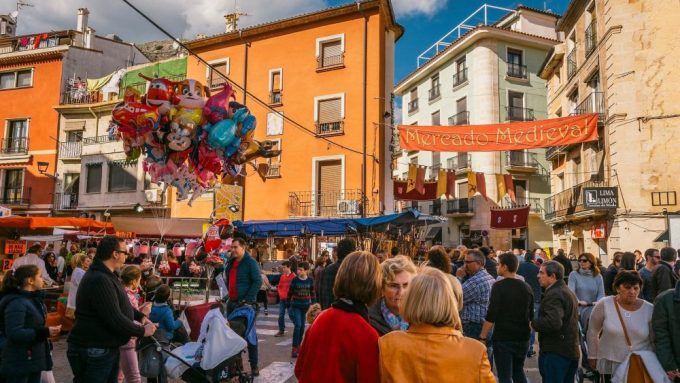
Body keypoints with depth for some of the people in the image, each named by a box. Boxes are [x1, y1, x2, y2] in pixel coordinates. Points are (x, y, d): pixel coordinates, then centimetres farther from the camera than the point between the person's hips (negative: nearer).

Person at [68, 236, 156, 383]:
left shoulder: (106, 276, 12)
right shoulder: (99, 280, -25)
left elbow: (120, 305, 21)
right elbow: (114, 319, -28)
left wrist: (140, 316, 6)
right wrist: (142, 331, -16)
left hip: (108, 347, 11)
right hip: (93, 351, -11)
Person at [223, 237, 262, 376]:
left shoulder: (250, 262, -12)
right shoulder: (230, 261, 11)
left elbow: (258, 281, -16)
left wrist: (248, 299, -19)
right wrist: (229, 293, 13)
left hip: (246, 303, -7)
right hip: (232, 302, 8)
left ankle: (254, 365, 6)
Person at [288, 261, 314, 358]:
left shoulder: (310, 280, -1)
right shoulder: (295, 280, -7)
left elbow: (312, 293, 9)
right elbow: (290, 293, 0)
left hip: (305, 306, 3)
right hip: (296, 306, -3)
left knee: (302, 326, 9)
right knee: (298, 325, -13)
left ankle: (298, 345, 26)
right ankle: (294, 348, -8)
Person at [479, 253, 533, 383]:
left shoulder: (499, 286, -14)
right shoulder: (526, 287, 7)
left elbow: (491, 316, -18)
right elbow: (531, 315, 16)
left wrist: (482, 337, -12)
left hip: (503, 338, -6)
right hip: (523, 337, 6)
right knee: (518, 371, 24)